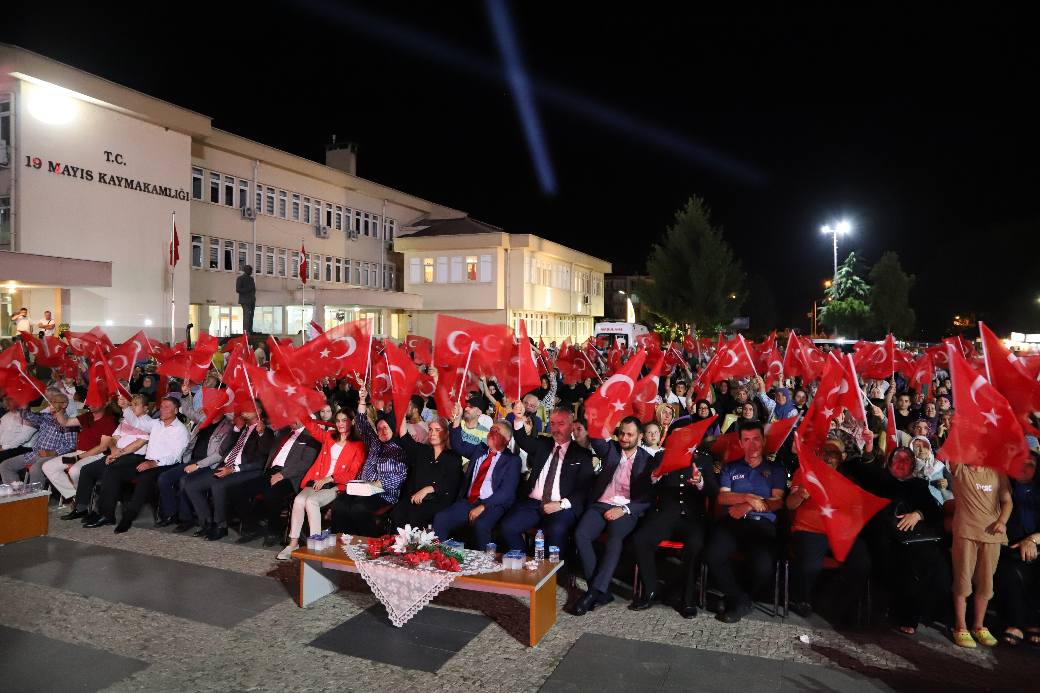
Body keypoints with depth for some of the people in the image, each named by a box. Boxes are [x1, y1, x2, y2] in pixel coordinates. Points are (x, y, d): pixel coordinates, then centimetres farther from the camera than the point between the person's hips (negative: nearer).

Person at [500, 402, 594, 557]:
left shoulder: (582, 455, 7)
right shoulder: (542, 445, 19)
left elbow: (584, 490, 1)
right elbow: (523, 440, 2)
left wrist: (561, 504, -13)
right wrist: (519, 419, -17)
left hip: (562, 508, -3)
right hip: (532, 503, 4)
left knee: (557, 531, -34)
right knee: (508, 526, -20)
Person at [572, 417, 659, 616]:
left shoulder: (648, 460, 6)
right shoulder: (610, 449, 12)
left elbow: (648, 497, 0)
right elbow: (596, 438, -8)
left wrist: (624, 510, -13)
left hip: (627, 509, -2)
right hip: (601, 505, 3)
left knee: (615, 538, -34)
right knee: (580, 535, -25)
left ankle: (594, 592, -28)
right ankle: (601, 591, -16)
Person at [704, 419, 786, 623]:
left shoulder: (775, 470, 20)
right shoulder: (731, 468, 24)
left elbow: (777, 502, 6)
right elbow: (722, 497, 9)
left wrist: (747, 506, -7)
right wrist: (748, 497, -8)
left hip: (763, 524, -1)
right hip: (732, 521, 1)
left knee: (763, 565, -32)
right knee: (713, 555, -31)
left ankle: (742, 599, 1)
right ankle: (739, 599, -7)